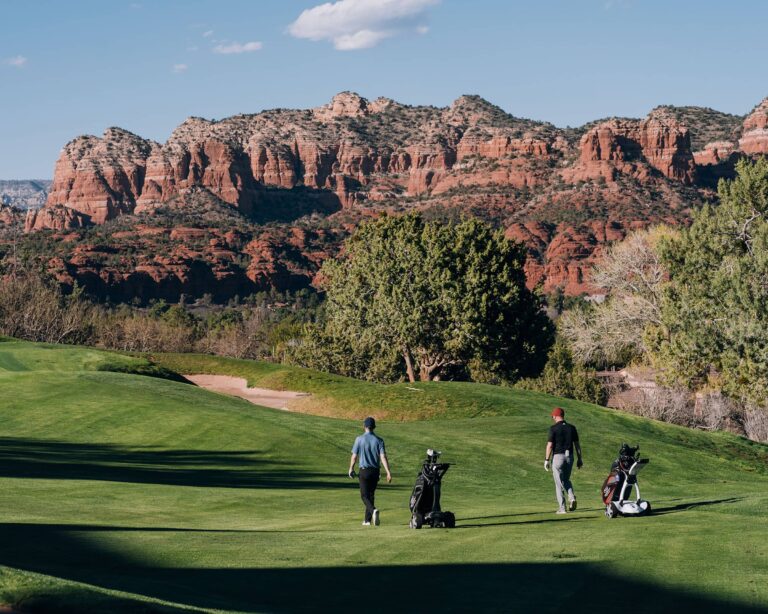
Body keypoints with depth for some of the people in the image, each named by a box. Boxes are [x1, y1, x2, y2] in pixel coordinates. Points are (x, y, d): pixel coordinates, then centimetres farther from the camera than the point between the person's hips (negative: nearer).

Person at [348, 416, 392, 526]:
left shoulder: (359, 439, -6)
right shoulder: (379, 440, -1)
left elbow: (354, 456, -2)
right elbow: (383, 457, -9)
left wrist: (351, 469, 14)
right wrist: (388, 472, -12)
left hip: (364, 471, -3)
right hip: (375, 471, 3)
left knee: (364, 495, 0)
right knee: (371, 495, 15)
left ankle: (373, 510, -29)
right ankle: (367, 520, 19)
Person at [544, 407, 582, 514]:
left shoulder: (553, 428, -8)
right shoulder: (572, 428, 5)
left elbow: (550, 445, -11)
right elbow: (577, 444, 6)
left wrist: (546, 460, -7)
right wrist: (579, 459, 13)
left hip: (558, 456, -4)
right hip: (569, 457, 4)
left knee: (559, 483, 2)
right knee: (566, 480, 22)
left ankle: (562, 508, 0)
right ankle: (572, 498, -3)